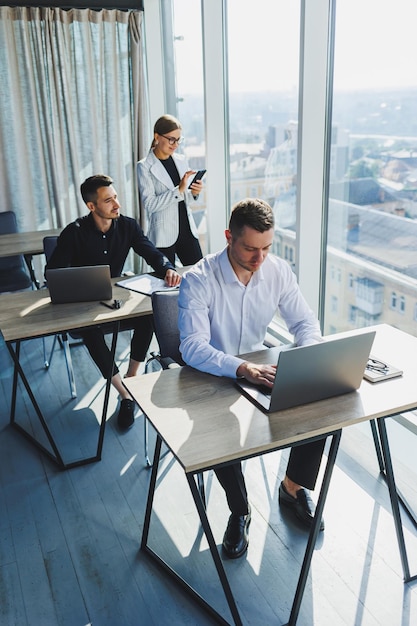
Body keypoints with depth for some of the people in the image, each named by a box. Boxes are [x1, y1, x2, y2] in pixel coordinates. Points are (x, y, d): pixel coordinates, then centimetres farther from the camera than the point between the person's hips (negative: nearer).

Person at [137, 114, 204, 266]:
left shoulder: (181, 160, 9)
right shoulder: (145, 166, -6)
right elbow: (149, 204, -15)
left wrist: (194, 193, -5)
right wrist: (178, 190, -22)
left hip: (187, 231, 5)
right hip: (164, 236, -5)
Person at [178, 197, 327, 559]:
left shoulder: (278, 271, -8)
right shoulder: (199, 280, -23)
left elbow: (305, 322, -3)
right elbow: (193, 347, -31)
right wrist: (241, 369, -47)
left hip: (259, 364, 4)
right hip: (211, 375, -4)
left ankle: (294, 487, 10)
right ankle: (240, 512, -1)